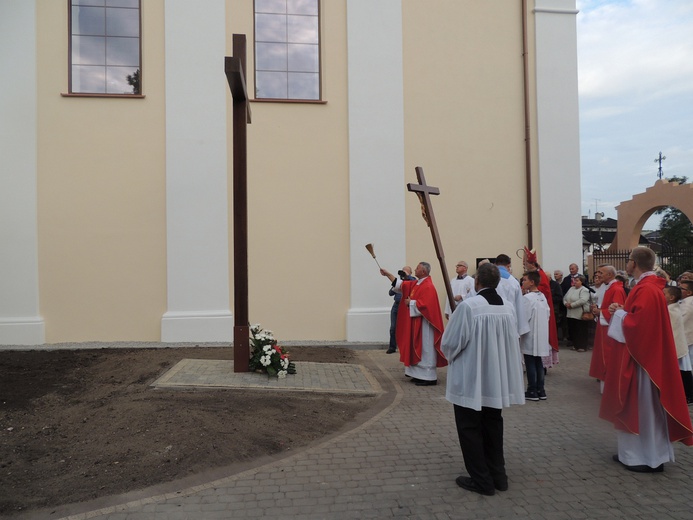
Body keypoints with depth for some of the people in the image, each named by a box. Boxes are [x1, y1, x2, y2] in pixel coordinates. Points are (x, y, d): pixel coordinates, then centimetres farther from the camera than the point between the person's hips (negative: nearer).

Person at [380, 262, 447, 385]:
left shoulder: (428, 287, -17)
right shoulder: (415, 284, 11)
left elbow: (424, 304, -27)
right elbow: (400, 284, 20)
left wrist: (411, 302, -12)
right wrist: (387, 274, 19)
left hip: (424, 324, -10)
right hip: (416, 323, 10)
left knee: (425, 349, -6)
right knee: (418, 349, 13)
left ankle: (429, 378, -1)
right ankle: (421, 374, 20)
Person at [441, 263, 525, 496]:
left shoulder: (468, 306, -22)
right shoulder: (508, 307, -4)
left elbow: (450, 343, -17)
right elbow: (513, 342, 6)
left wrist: (450, 354, 5)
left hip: (471, 380, -6)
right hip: (497, 378, 6)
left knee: (470, 427, 9)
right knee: (493, 425, 21)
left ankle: (481, 480, 16)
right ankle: (498, 475, 30)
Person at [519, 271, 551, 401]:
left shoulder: (527, 298, -18)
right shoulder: (543, 296, 8)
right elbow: (548, 314, 13)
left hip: (530, 337, -8)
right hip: (540, 335, 8)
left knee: (530, 364, 0)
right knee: (538, 363, 13)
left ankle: (532, 392, 6)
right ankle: (540, 390, 18)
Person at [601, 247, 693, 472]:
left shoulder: (646, 290, -22)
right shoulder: (648, 286, 11)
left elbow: (638, 324, -28)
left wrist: (619, 313, -13)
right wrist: (623, 311, 5)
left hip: (641, 357, -11)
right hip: (642, 353, 11)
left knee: (642, 407, 0)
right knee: (641, 406, 15)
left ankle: (649, 458, 11)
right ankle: (636, 452, 24)